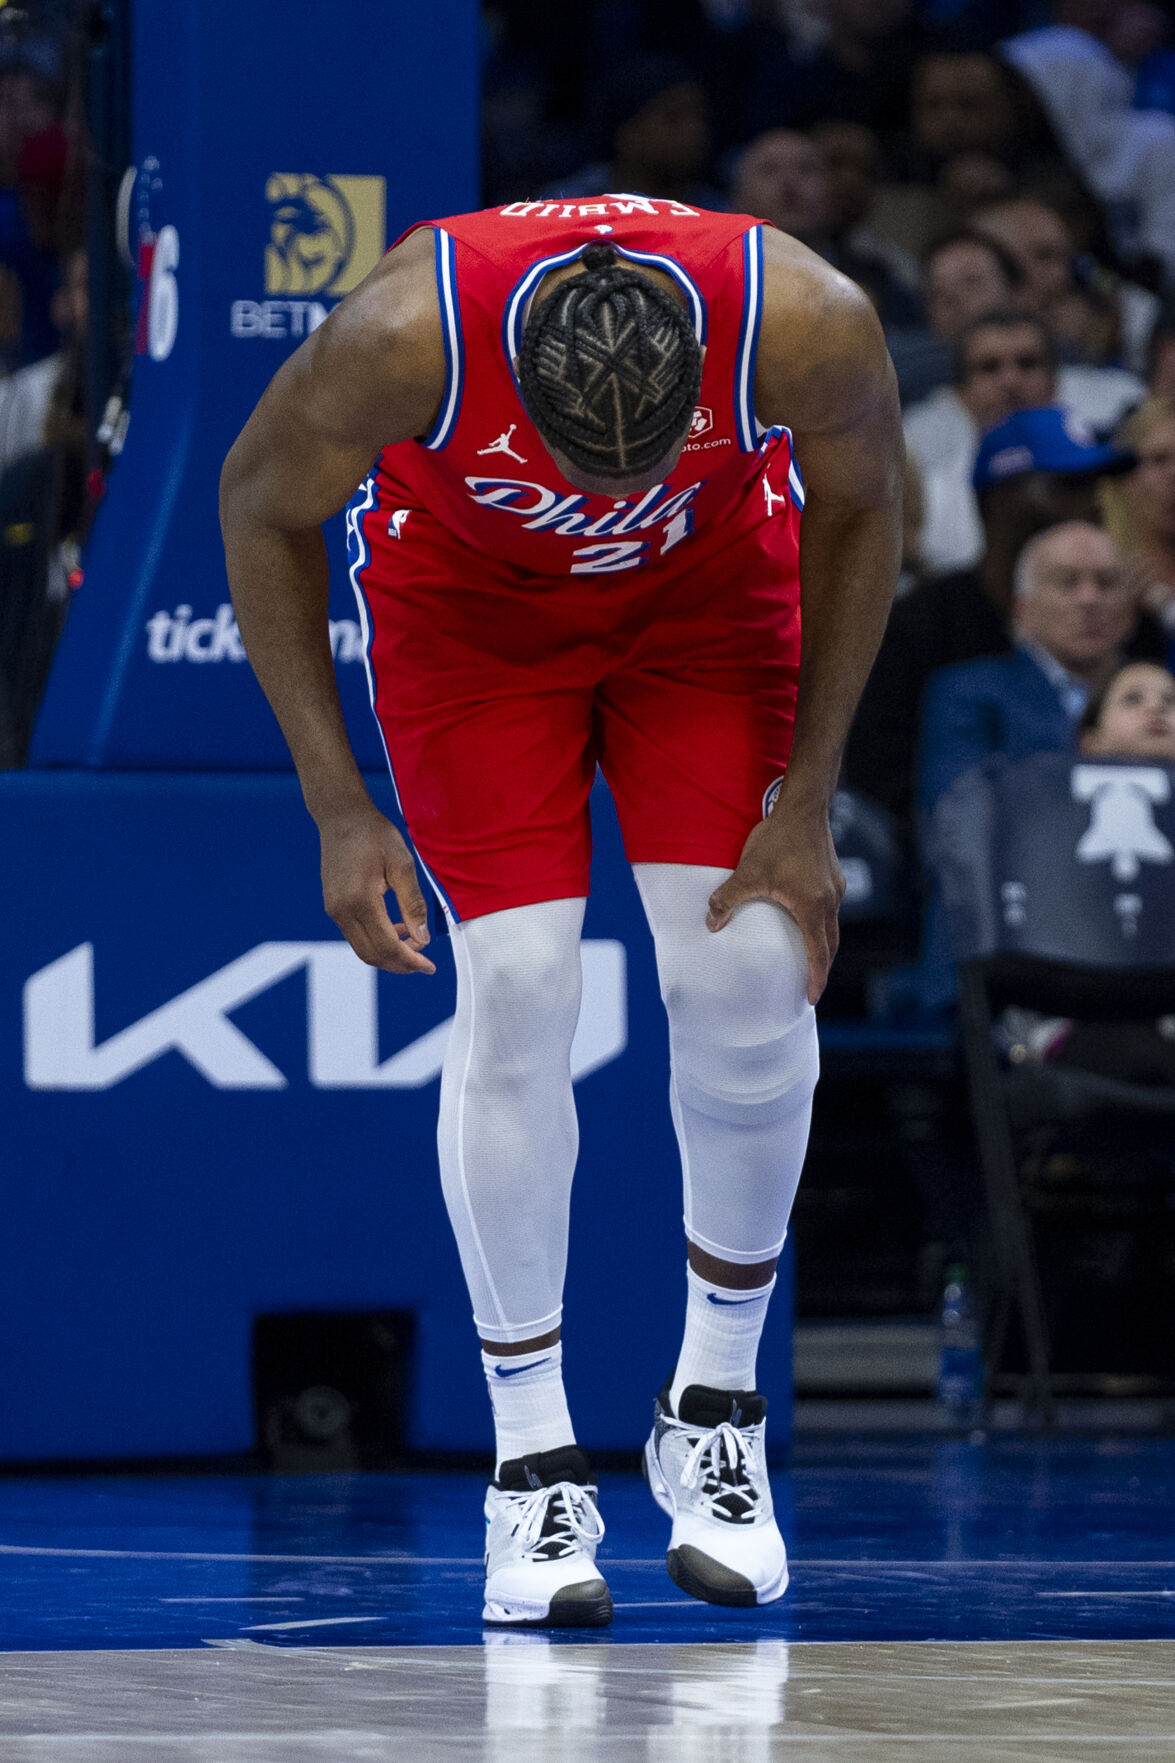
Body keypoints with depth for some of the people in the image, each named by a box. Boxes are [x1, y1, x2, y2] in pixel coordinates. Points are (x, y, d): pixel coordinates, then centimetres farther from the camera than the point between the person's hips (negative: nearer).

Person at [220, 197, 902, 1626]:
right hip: (465, 589, -1)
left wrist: (806, 802, -10)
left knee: (746, 973, -10)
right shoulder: (402, 335, -37)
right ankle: (533, 1467, -4)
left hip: (713, 586, 1)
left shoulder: (809, 325, -35)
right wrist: (337, 810, -16)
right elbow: (263, 509, -16)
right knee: (516, 986, -13)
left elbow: (860, 509, -11)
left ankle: (716, 1413, 9)